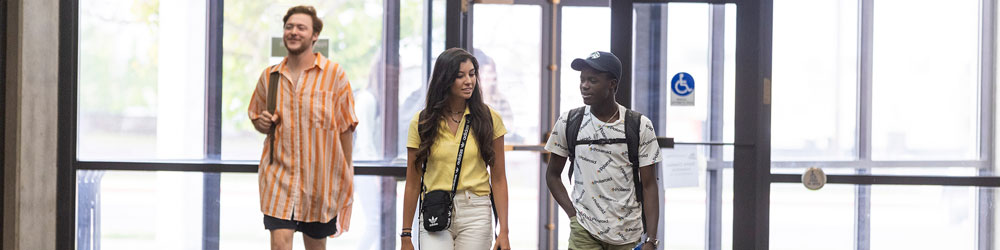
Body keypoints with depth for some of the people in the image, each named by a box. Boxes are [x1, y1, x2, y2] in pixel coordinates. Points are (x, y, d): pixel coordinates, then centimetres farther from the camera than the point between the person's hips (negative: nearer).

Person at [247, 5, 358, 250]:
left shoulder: (334, 74, -3)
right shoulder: (270, 76, 5)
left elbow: (346, 129, -2)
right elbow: (255, 116, 22)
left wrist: (346, 180, -4)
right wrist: (262, 123, -3)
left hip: (321, 179, -1)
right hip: (279, 176, 1)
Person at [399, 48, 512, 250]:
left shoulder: (489, 119, 3)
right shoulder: (422, 122, 3)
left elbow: (498, 179, 4)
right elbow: (412, 183, 6)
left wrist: (504, 232, -3)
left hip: (476, 215, 0)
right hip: (434, 216, 0)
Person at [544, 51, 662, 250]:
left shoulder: (640, 126, -1)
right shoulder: (568, 123, 3)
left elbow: (649, 186, -1)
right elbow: (552, 174, 13)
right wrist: (573, 214, -1)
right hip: (584, 232, 0)